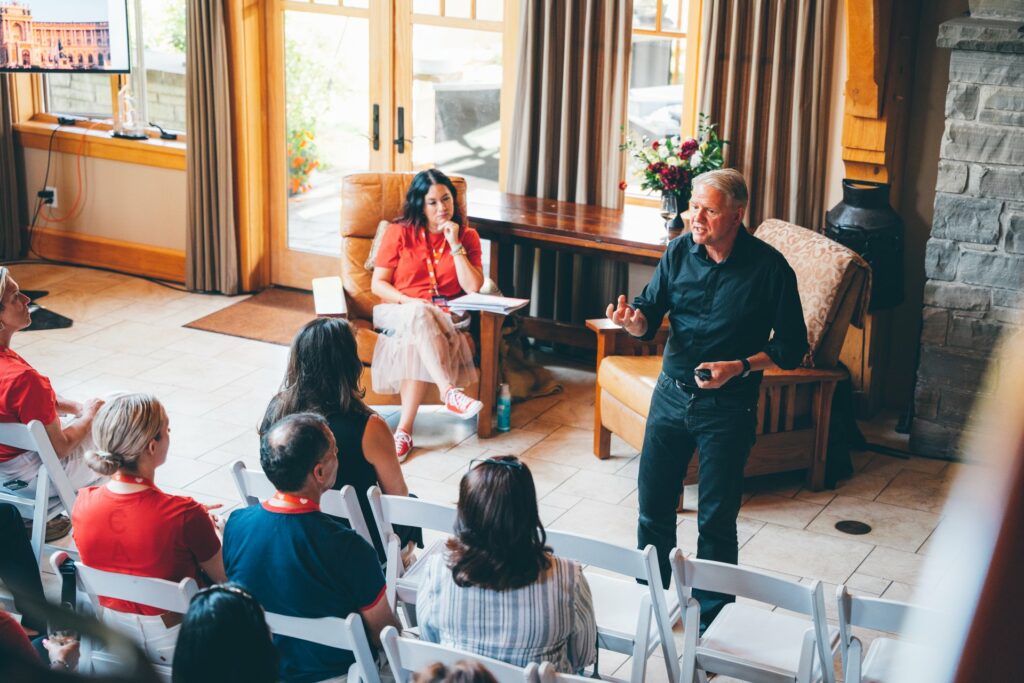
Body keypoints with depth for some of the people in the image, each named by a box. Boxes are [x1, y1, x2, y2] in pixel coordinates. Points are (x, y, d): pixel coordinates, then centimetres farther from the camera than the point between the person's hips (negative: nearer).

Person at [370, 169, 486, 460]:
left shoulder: (467, 236, 9)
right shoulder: (400, 232, 5)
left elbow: (474, 287, -4)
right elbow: (378, 283, 3)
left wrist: (455, 245, -8)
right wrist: (408, 301, -14)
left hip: (445, 317, 1)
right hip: (399, 311, 0)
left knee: (416, 341, -36)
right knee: (418, 313, -39)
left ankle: (405, 429, -40)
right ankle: (449, 392, -52)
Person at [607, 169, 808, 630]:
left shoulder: (769, 268, -13)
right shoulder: (680, 252, -2)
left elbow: (791, 348, -7)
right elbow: (651, 315, 4)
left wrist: (740, 366, -21)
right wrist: (633, 320, -19)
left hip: (728, 406, -4)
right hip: (672, 395, 4)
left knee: (716, 518, 4)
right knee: (653, 505, 11)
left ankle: (712, 617, 21)